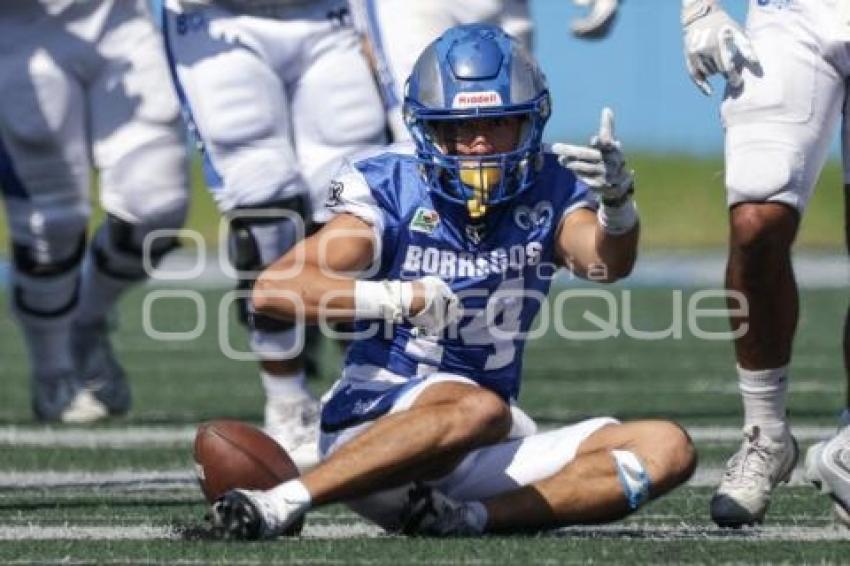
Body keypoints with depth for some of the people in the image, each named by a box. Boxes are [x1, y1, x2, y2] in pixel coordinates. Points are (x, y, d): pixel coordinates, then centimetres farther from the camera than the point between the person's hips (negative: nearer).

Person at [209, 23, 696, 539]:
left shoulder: (549, 192, 5)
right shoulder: (392, 191, -6)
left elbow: (610, 263, -15)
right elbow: (273, 289, -18)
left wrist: (617, 199, -38)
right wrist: (401, 297, -32)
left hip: (482, 458, 5)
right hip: (372, 428, -5)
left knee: (667, 450, -13)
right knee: (479, 409, -37)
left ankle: (472, 517, -26)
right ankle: (280, 504, -36)